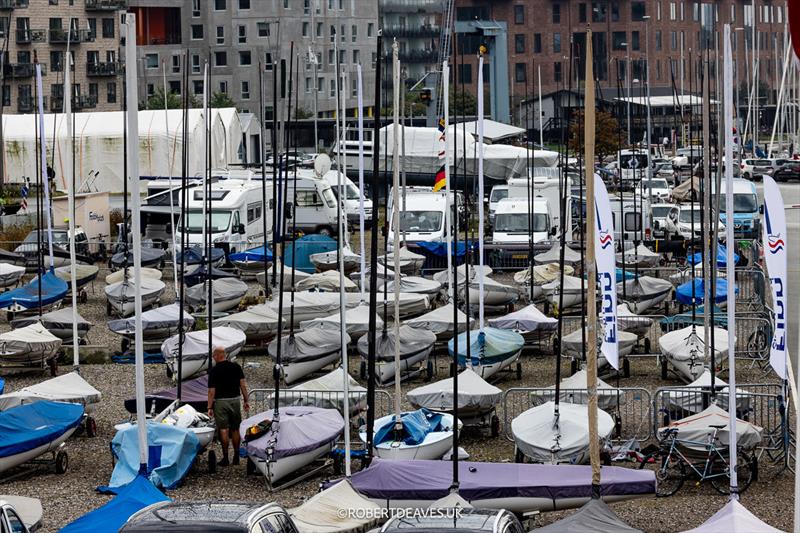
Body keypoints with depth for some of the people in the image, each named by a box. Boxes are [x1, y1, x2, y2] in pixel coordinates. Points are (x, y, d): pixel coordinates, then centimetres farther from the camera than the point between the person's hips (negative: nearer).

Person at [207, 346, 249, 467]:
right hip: (235, 400, 4)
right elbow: (243, 385, 0)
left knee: (224, 430, -1)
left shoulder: (214, 370, -9)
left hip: (221, 401, -4)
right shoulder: (236, 366, 1)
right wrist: (246, 401, 7)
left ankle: (225, 458, -1)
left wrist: (210, 407, -5)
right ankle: (236, 457, 16)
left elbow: (211, 391, -10)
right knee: (235, 429, 12)